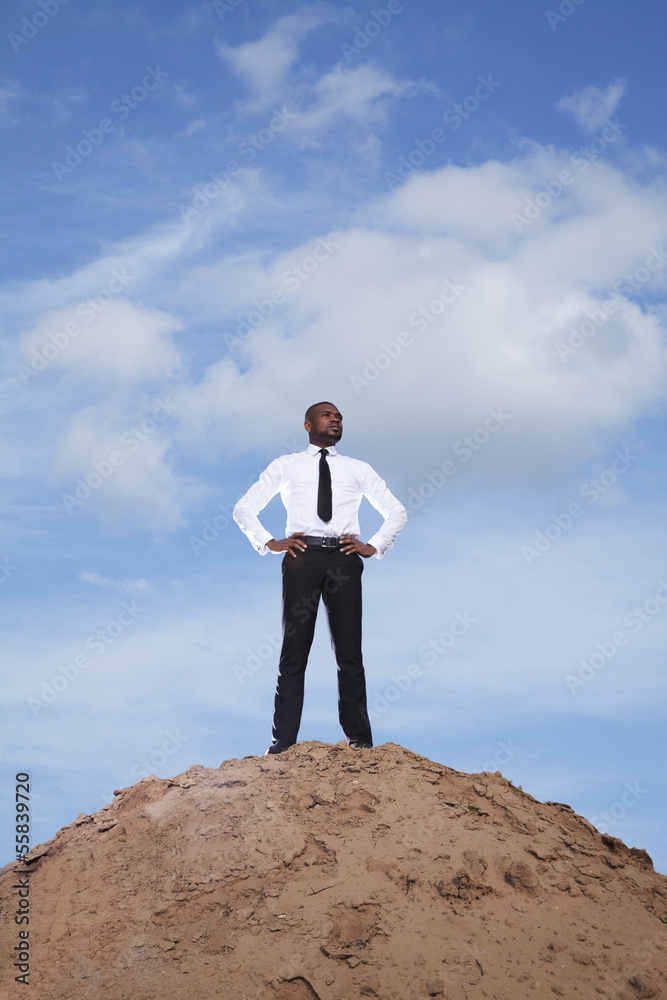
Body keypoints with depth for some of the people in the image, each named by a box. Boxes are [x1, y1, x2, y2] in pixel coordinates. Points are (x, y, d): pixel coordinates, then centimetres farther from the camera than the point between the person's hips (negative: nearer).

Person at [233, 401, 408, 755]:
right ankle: (283, 741, -1)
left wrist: (373, 546, 6)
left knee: (349, 653, -1)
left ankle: (359, 739, 2)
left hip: (344, 558, 1)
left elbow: (396, 512, 21)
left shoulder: (358, 470, 19)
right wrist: (269, 543, 1)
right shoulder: (285, 466, 15)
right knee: (293, 651, -2)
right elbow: (244, 508, 15)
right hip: (303, 555, -1)